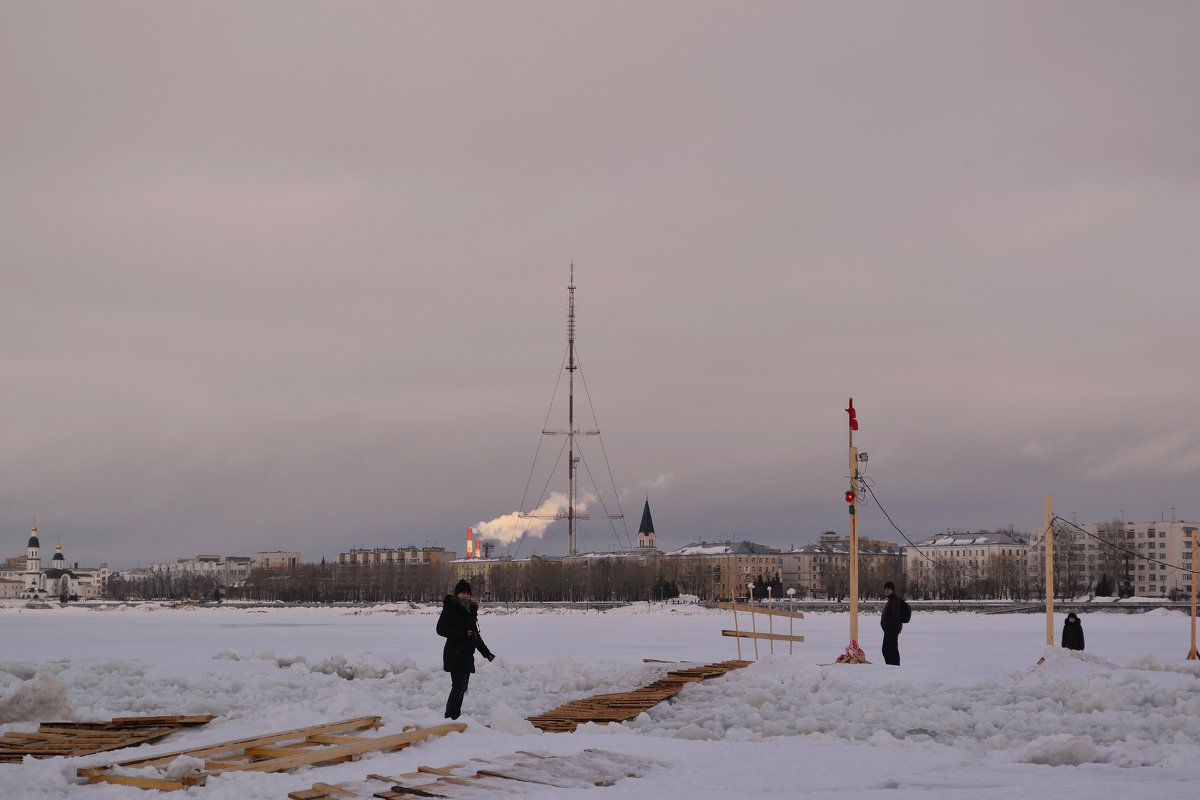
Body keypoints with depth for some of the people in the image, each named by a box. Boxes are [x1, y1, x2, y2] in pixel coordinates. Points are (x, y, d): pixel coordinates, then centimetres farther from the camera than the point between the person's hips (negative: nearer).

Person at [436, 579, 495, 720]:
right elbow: (441, 629, -13)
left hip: (467, 655, 8)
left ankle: (455, 719, 13)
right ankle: (449, 718, -13)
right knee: (458, 686, -14)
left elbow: (475, 634, 24)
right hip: (455, 654, -8)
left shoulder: (470, 610, 17)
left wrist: (487, 653, 23)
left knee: (462, 688, 8)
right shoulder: (450, 609, -6)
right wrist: (463, 634, -18)